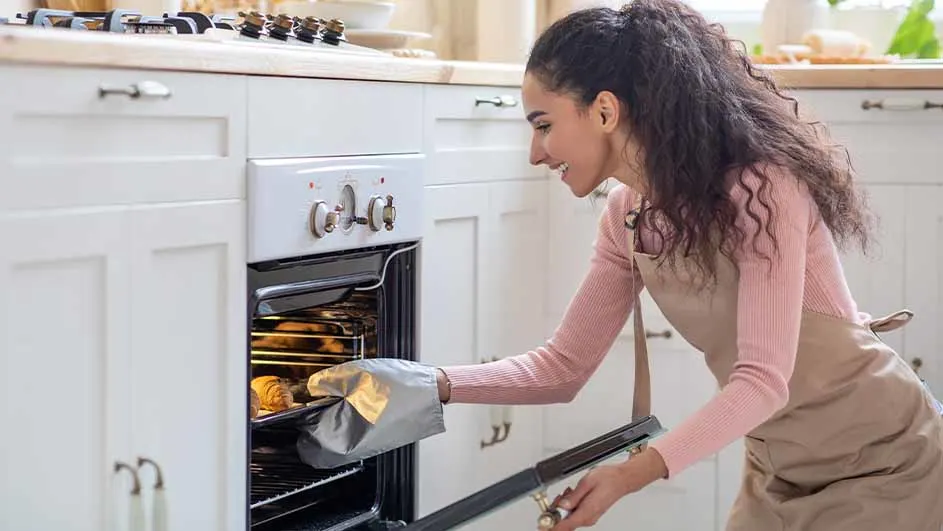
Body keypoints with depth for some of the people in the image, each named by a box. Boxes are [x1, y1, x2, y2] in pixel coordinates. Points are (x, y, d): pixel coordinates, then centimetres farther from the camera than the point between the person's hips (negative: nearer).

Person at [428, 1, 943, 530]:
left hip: (885, 464, -6)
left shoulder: (760, 188, -25)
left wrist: (637, 472, -43)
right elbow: (562, 367, 2)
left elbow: (763, 380, -31)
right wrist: (437, 385, -12)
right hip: (780, 476, 7)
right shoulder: (628, 217, -3)